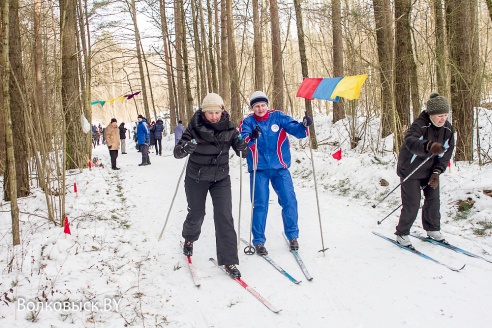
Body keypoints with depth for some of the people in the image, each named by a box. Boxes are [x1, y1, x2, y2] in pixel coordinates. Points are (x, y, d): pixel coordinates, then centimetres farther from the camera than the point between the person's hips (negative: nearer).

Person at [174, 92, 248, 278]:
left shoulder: (228, 127, -9)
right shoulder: (195, 128, -16)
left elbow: (242, 152, -5)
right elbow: (177, 153, -19)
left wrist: (247, 141, -27)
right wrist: (186, 148, -42)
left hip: (221, 178, 1)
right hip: (196, 179, -1)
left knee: (224, 217, -9)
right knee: (196, 214, 13)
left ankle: (229, 261, -1)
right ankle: (189, 239, 48)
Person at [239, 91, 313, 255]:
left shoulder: (278, 117, 0)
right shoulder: (247, 122, -3)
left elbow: (295, 129, -8)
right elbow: (242, 141, -18)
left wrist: (303, 125, -30)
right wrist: (251, 137, -40)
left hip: (280, 168, 1)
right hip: (259, 170, -1)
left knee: (290, 201, 0)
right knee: (260, 205, -1)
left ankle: (292, 235, 20)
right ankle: (258, 241, 14)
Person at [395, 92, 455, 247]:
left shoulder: (447, 129, -5)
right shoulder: (420, 125, -25)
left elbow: (447, 152, -1)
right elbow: (409, 141, -46)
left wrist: (437, 172, -12)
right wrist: (429, 146, -65)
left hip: (430, 169, 6)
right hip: (411, 169, -6)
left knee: (433, 198, 8)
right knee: (412, 204, -5)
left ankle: (433, 229, 31)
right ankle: (402, 234, 13)